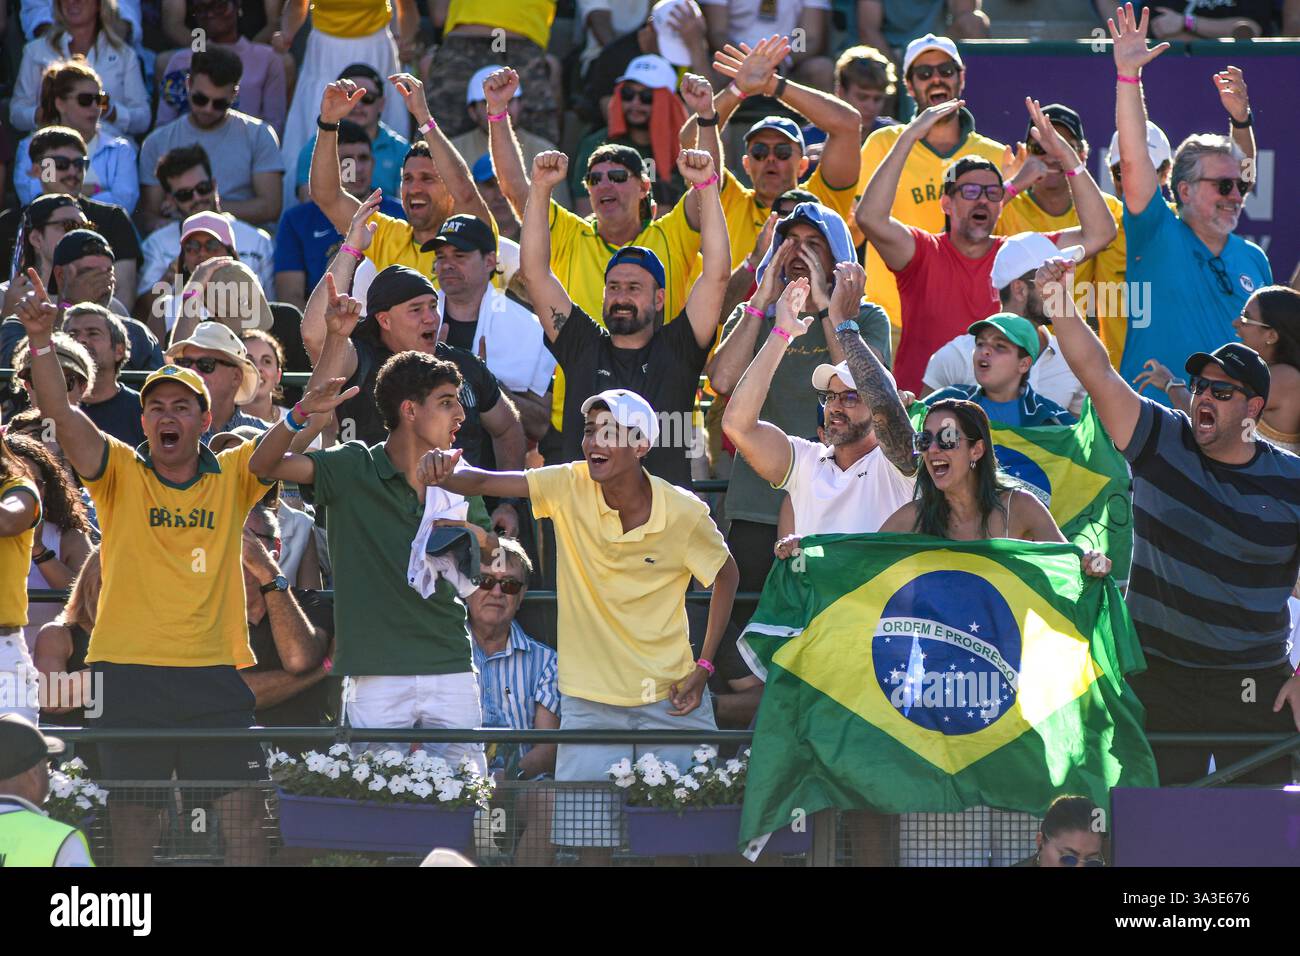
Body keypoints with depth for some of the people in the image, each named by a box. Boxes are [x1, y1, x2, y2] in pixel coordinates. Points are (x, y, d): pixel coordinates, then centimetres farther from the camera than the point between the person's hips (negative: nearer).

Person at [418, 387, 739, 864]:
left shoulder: (685, 513, -12)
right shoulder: (569, 488, -10)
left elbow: (725, 574, 6)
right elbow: (482, 482, -19)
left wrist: (704, 667, 1)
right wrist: (445, 472, -43)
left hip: (669, 699, -1)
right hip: (590, 699, 1)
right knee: (590, 841, -2)